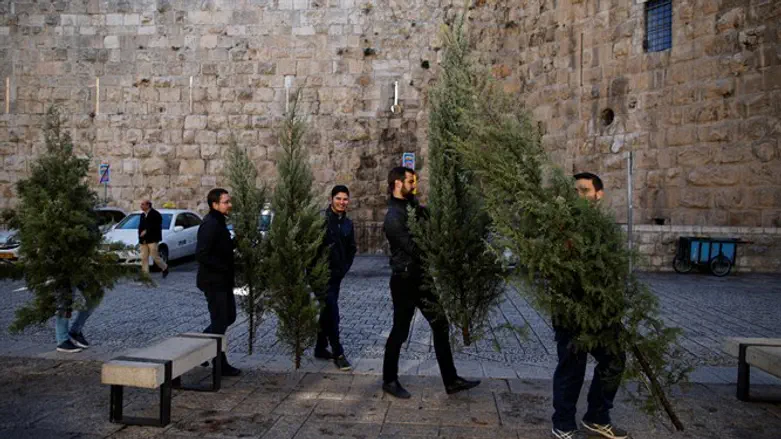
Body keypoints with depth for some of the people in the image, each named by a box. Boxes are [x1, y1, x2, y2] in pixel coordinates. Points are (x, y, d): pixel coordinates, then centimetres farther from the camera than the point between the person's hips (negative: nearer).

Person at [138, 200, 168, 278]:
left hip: (152, 239, -7)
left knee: (155, 257, -6)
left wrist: (146, 231, -18)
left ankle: (165, 268, 17)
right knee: (144, 258, 3)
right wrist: (140, 237, 2)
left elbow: (157, 227, -15)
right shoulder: (142, 215, 16)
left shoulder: (155, 214, -8)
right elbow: (140, 226, 17)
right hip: (143, 240, 7)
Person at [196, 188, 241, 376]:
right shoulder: (210, 225, -19)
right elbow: (201, 254, -26)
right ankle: (220, 364, 12)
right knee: (220, 322, 0)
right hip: (214, 281, -10)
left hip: (223, 281, 10)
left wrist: (235, 242, 4)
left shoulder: (218, 222, 13)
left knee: (229, 317, 18)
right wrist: (223, 267, -20)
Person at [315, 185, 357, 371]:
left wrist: (344, 268, 9)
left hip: (337, 274, 7)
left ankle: (321, 348, 25)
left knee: (327, 311, 14)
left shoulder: (348, 223, 11)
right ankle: (338, 353, -4)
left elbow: (351, 249, 19)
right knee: (331, 312, -9)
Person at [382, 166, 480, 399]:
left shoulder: (410, 206, 10)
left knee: (441, 325, 9)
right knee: (400, 331, 5)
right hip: (405, 281, -8)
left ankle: (451, 380, 18)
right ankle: (389, 380, 23)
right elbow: (413, 249, -23)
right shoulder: (393, 217, -18)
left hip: (421, 279, 8)